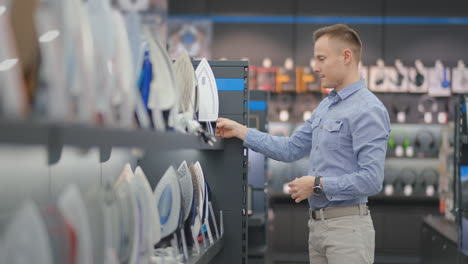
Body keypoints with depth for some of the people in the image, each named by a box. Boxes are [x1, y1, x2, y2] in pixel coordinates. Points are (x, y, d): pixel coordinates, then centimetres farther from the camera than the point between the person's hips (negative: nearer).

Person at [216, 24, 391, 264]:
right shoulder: (325, 106, 15)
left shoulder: (367, 110, -16)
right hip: (317, 224, 9)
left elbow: (371, 180, -22)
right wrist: (239, 131, 13)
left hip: (347, 226, -9)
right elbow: (290, 149, 17)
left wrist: (318, 185, -15)